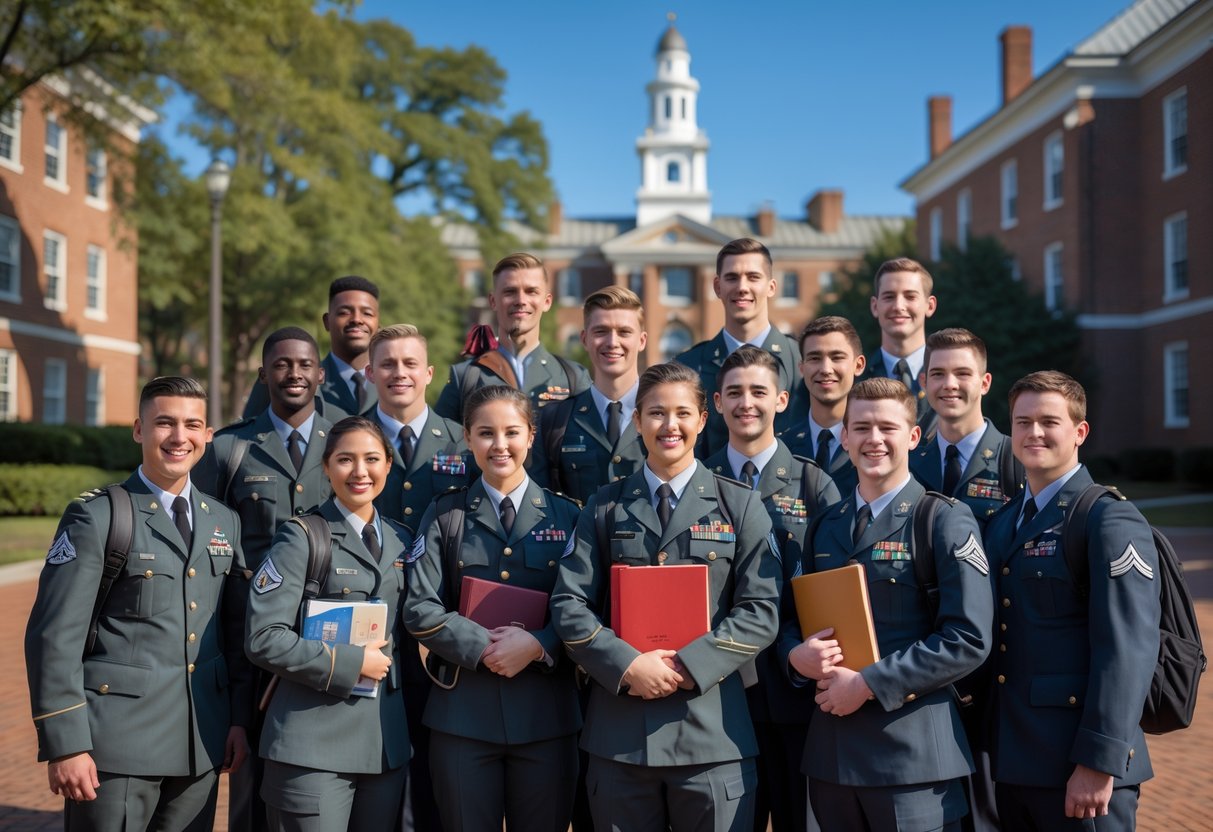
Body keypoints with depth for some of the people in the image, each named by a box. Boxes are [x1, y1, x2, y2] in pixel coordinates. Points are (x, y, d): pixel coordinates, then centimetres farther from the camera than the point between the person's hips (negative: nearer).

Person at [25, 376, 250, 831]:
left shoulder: (225, 521, 10)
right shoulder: (97, 516, -6)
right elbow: (55, 635, -10)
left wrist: (240, 719, 7)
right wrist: (65, 744, -14)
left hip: (203, 744, 5)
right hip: (117, 744, -5)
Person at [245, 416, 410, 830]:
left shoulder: (401, 541, 13)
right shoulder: (302, 538, -4)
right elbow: (263, 638, -13)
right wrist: (349, 662, -13)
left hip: (387, 741, 6)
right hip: (314, 744, -5)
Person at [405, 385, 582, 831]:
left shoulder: (565, 516, 8)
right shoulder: (445, 516, 7)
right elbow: (421, 609, -2)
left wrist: (537, 644, -17)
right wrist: (482, 647, -14)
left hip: (546, 714, 0)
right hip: (463, 714, 0)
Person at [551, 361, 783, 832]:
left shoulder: (740, 506, 6)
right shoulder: (605, 507, 9)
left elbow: (760, 612, -2)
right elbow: (568, 604, 2)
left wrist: (689, 665, -13)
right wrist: (626, 665, -13)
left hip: (711, 731, -1)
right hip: (619, 729, 1)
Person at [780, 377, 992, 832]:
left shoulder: (947, 521, -5)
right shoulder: (824, 525, 12)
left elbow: (969, 640, -13)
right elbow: (793, 615, 18)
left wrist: (869, 683, -15)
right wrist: (797, 655, -5)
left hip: (914, 754, -5)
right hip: (830, 749, 5)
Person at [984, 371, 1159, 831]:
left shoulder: (1111, 520, -9)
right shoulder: (999, 523, 14)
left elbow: (1128, 650, -16)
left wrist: (1099, 762, -20)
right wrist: (987, 747, 8)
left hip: (1079, 769, -7)